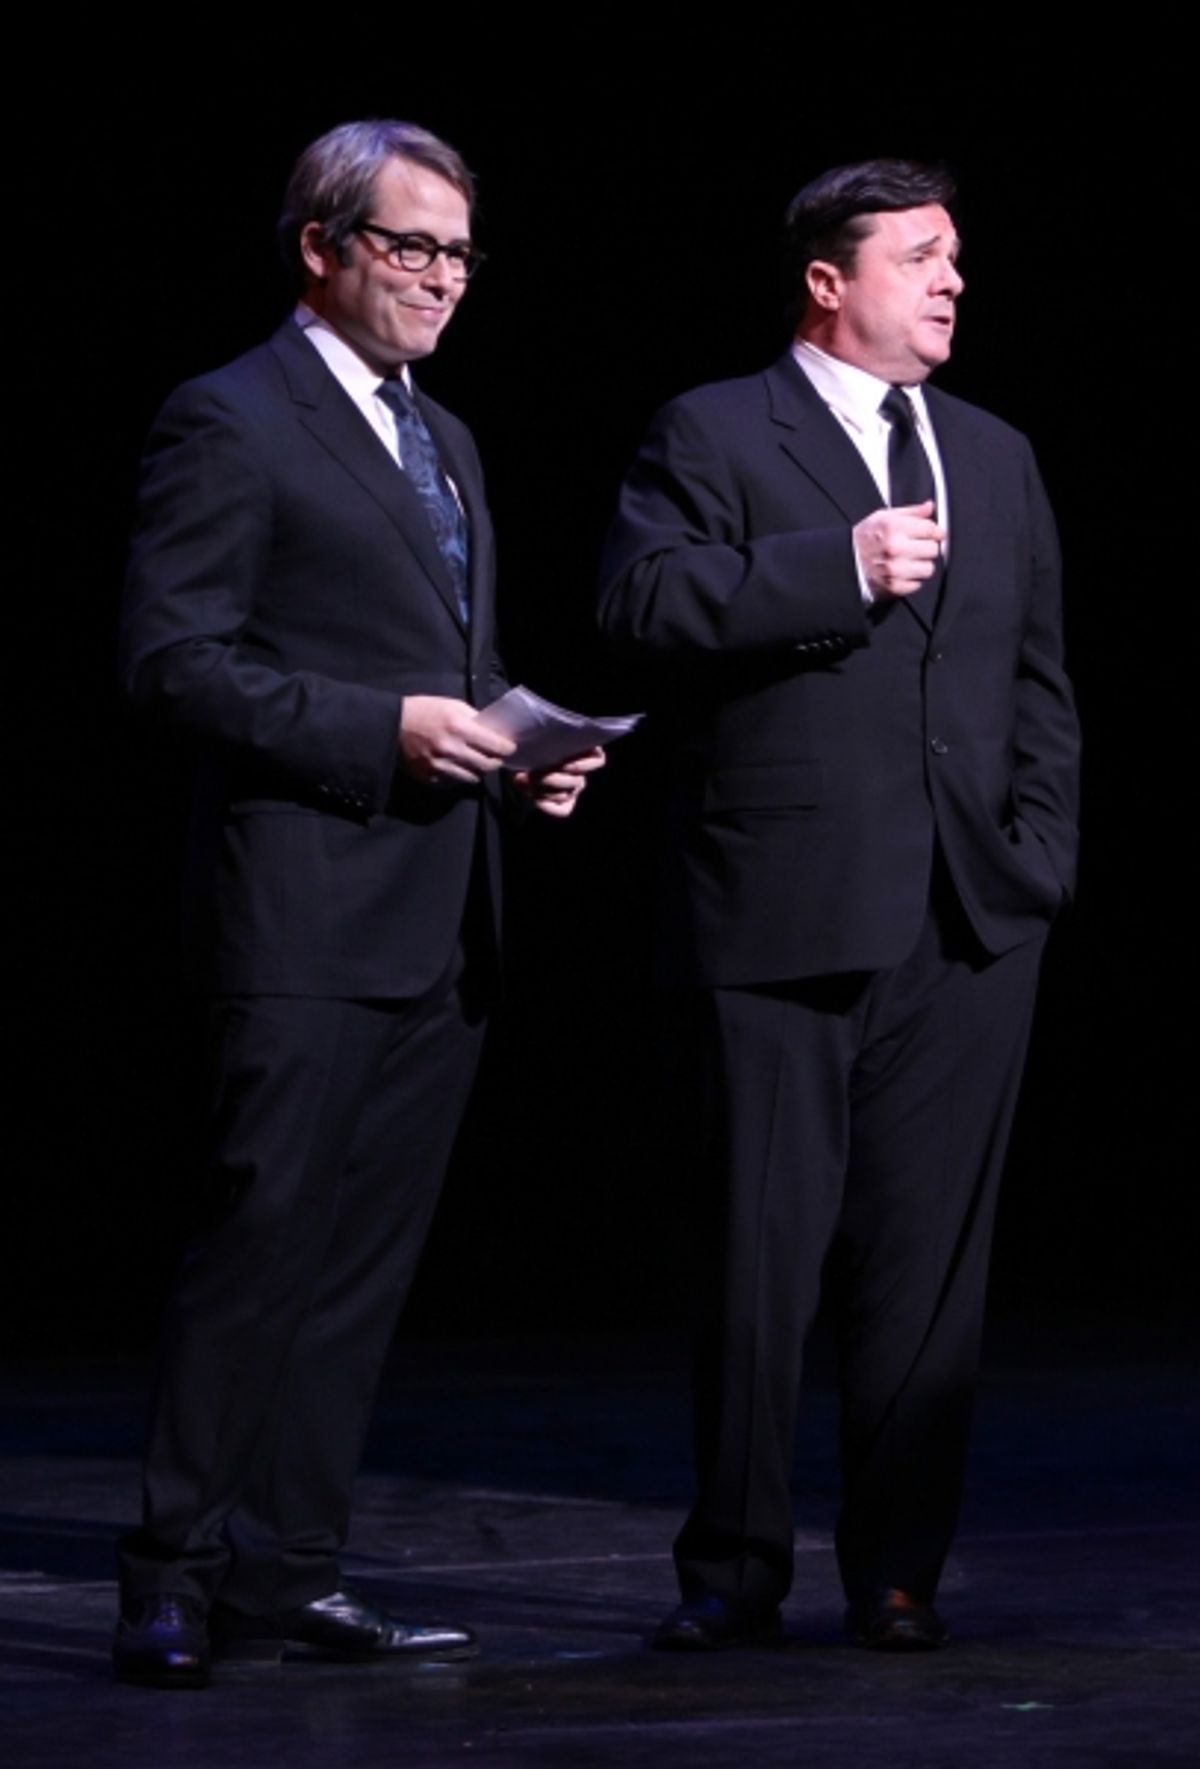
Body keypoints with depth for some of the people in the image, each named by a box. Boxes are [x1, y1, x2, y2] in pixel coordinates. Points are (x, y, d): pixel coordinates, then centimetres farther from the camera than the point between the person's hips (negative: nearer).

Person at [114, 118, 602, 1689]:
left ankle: (286, 1571, 12)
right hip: (307, 918, -8)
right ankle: (173, 1582, -5)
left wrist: (526, 748, 7)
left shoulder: (447, 444, 22)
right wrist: (382, 729, -18)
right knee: (265, 1242, -10)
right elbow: (172, 656, -12)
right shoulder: (230, 423, -5)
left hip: (442, 929, 8)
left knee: (365, 1260, 7)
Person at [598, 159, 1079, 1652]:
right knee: (762, 1252, -1)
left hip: (968, 922, 5)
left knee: (929, 1254, 4)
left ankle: (897, 1569, 11)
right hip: (782, 913, -4)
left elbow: (1038, 680, 21)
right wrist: (841, 566, -17)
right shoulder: (712, 436, 2)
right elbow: (645, 600, -14)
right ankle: (734, 1568, 8)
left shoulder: (996, 458, 19)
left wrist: (1038, 852, 8)